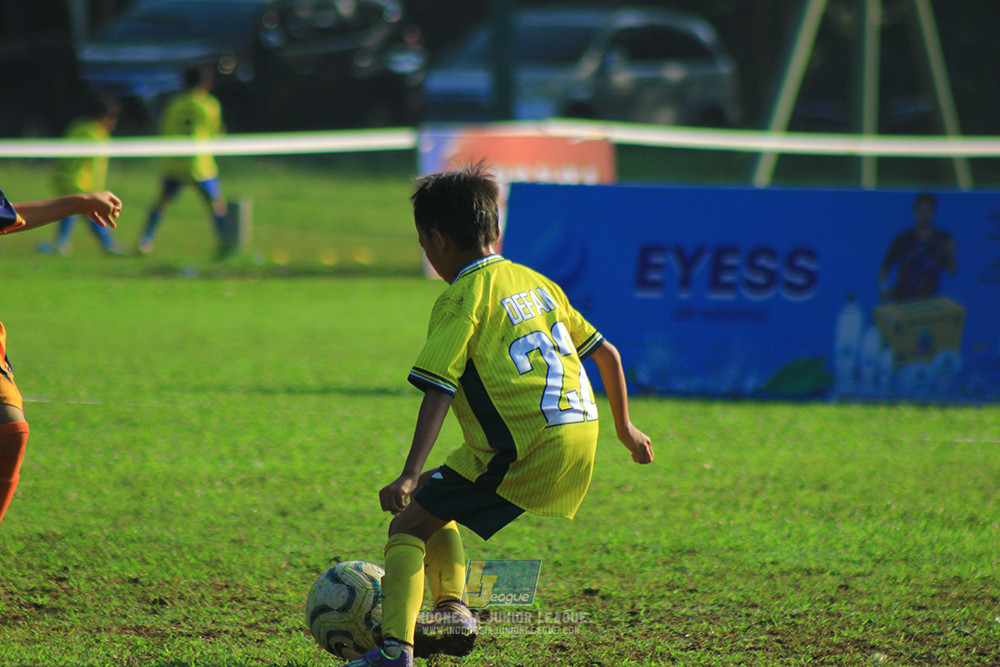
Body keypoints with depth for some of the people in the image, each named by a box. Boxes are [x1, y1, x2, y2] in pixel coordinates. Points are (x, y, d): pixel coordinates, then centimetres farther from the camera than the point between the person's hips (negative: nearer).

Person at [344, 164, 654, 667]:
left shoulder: (460, 299, -4)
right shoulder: (536, 283, 19)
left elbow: (438, 392, -15)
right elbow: (606, 354, 23)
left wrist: (409, 475, -21)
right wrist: (625, 428, 34)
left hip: (521, 446, -8)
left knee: (408, 526, -2)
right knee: (437, 502, 25)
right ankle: (450, 610, 16)